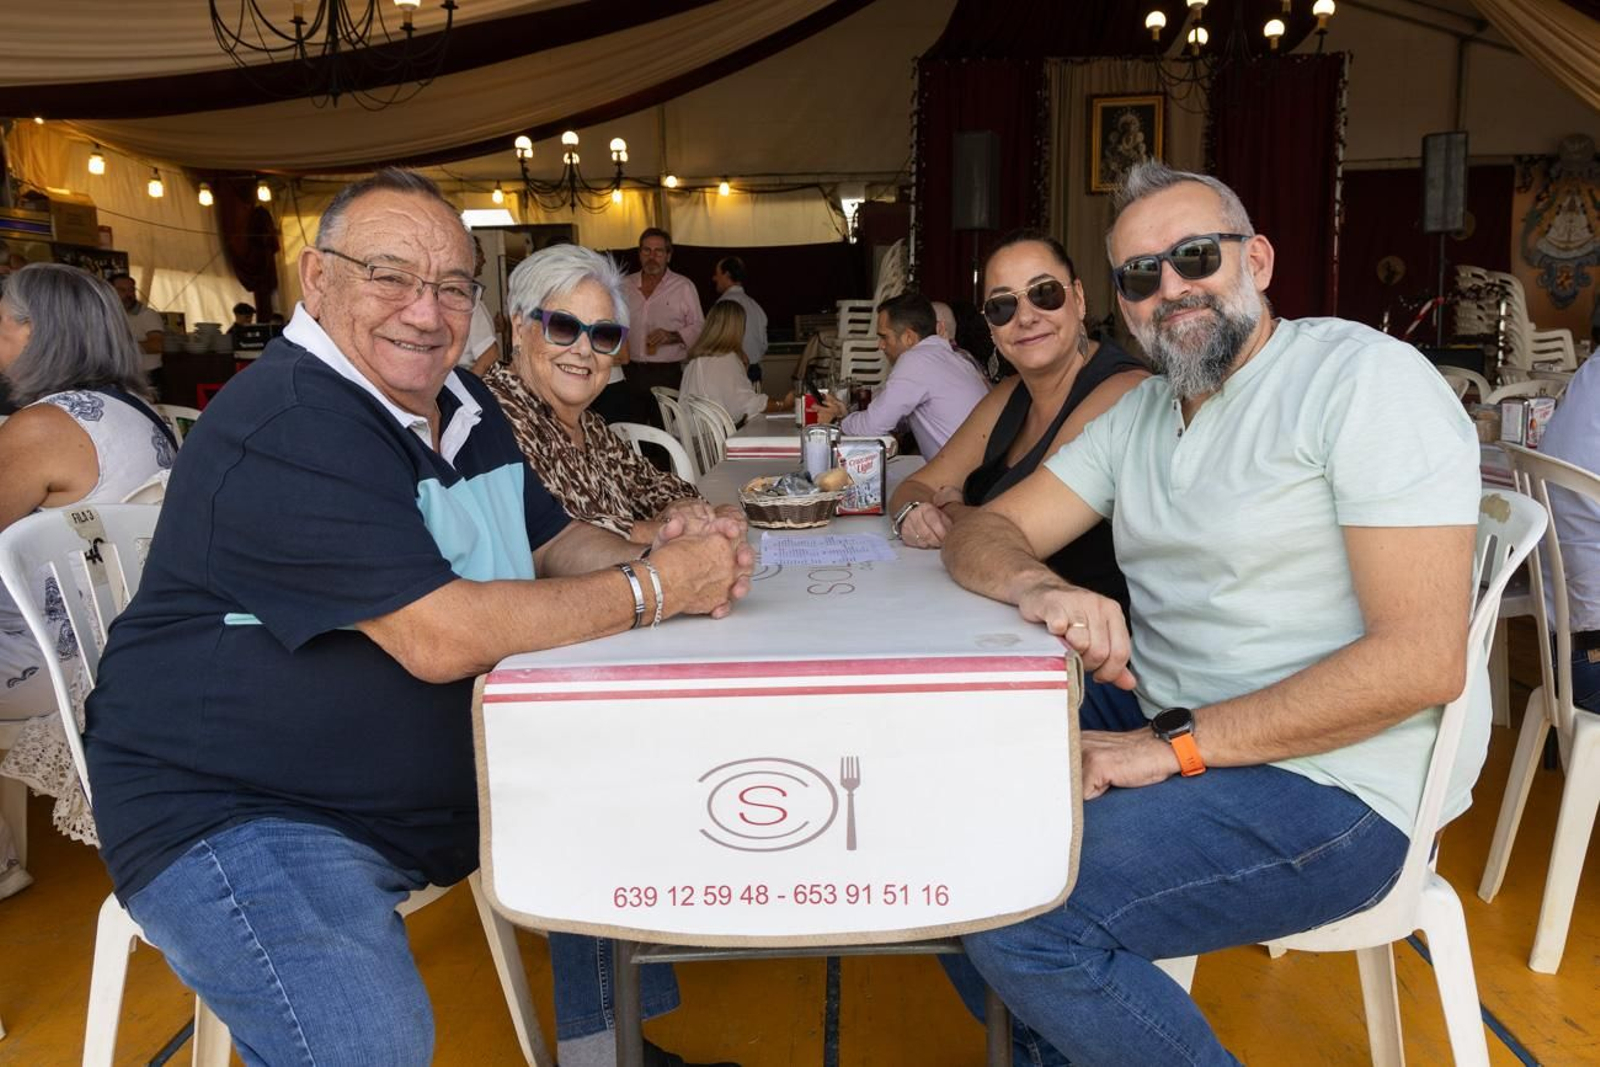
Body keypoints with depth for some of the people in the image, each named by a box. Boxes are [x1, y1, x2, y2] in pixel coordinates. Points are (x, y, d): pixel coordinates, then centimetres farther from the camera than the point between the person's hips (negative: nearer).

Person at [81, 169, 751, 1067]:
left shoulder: (462, 405, 8)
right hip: (235, 815, -9)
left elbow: (554, 541, 13)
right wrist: (653, 589, -22)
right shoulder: (287, 430, -23)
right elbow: (442, 638, -30)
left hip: (437, 780, 9)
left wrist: (662, 552, -9)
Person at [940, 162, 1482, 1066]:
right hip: (1166, 726, 8)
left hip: (1331, 782, -8)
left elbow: (1421, 661, -21)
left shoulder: (1367, 378, -13)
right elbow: (984, 533, 5)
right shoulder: (1139, 414, 11)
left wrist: (1172, 747, -22)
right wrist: (1038, 586, -20)